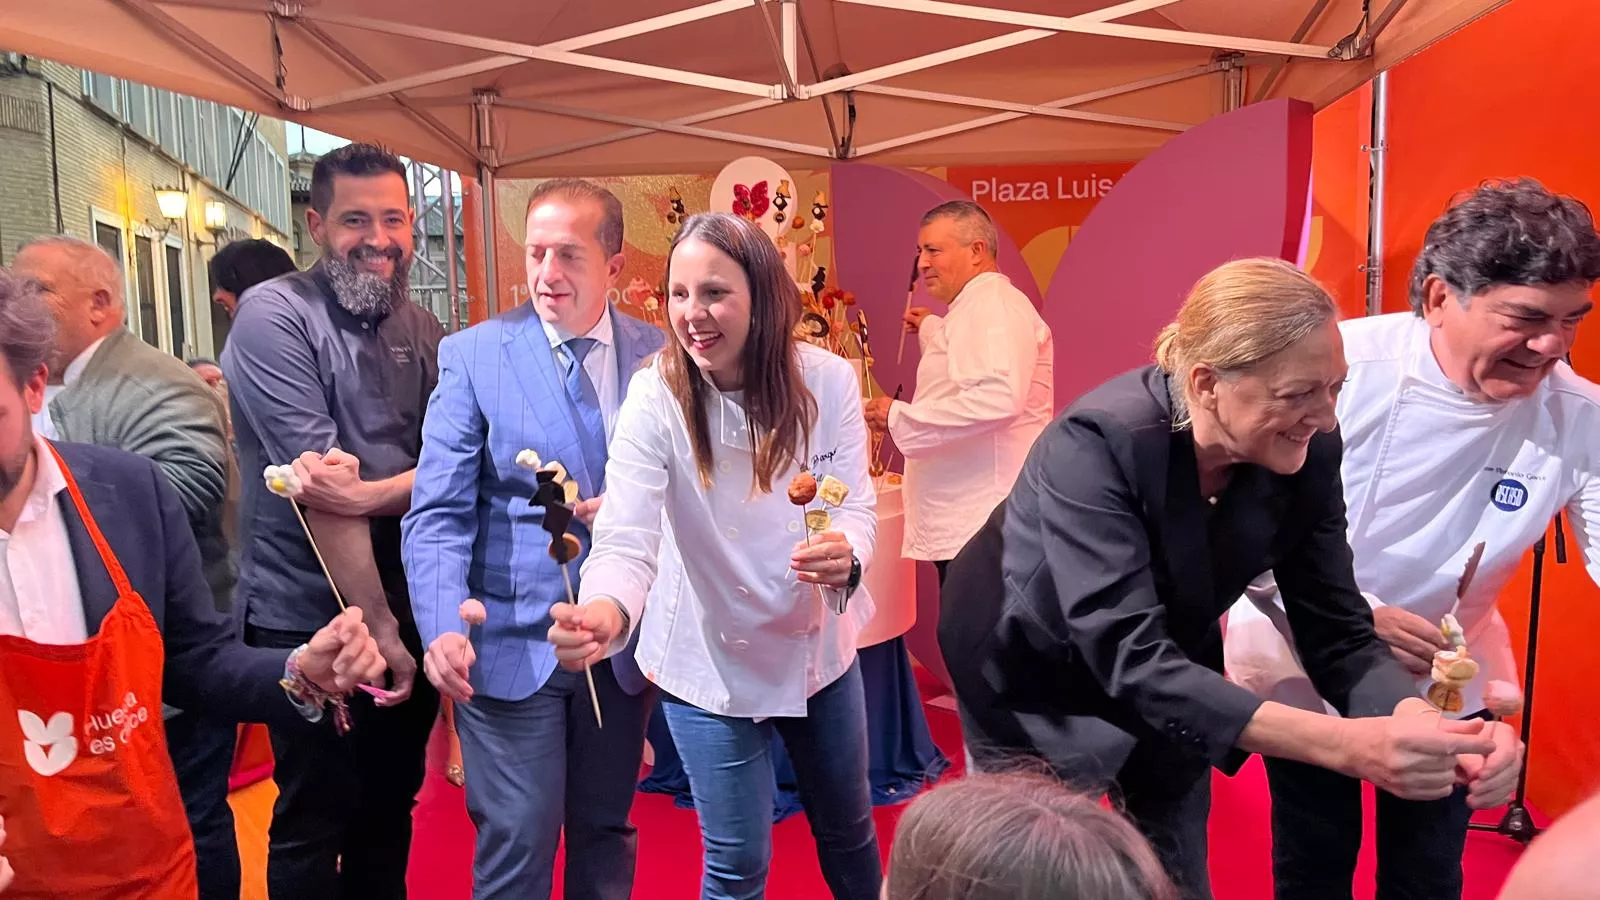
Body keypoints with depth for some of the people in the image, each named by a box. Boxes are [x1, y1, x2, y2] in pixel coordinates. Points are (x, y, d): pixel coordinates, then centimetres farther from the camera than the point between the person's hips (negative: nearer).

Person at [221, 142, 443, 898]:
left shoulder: (421, 330, 7)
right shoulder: (274, 316, -11)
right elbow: (321, 484, -16)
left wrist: (370, 494, -23)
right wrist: (379, 627, -16)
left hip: (408, 614, 5)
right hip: (314, 620, -5)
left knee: (391, 808, 18)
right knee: (312, 823, 9)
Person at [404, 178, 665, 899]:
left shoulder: (660, 354, 1)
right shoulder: (472, 354, -5)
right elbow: (439, 513, -9)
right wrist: (444, 629, -24)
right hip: (511, 646, -2)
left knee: (605, 838, 18)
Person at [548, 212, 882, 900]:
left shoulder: (827, 379, -14)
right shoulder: (655, 397, -21)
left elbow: (855, 505, -14)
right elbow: (627, 538, -30)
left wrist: (845, 554, -38)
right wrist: (605, 613, -52)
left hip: (820, 646, 3)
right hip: (710, 663, -2)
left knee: (848, 830, 23)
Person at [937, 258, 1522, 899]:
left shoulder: (1306, 455, -20)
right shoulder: (1098, 443, -36)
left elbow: (1338, 634, -16)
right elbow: (1129, 659, -42)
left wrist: (1424, 723, -37)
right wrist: (1344, 744, -50)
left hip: (1170, 678, 5)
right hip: (1033, 672, -4)